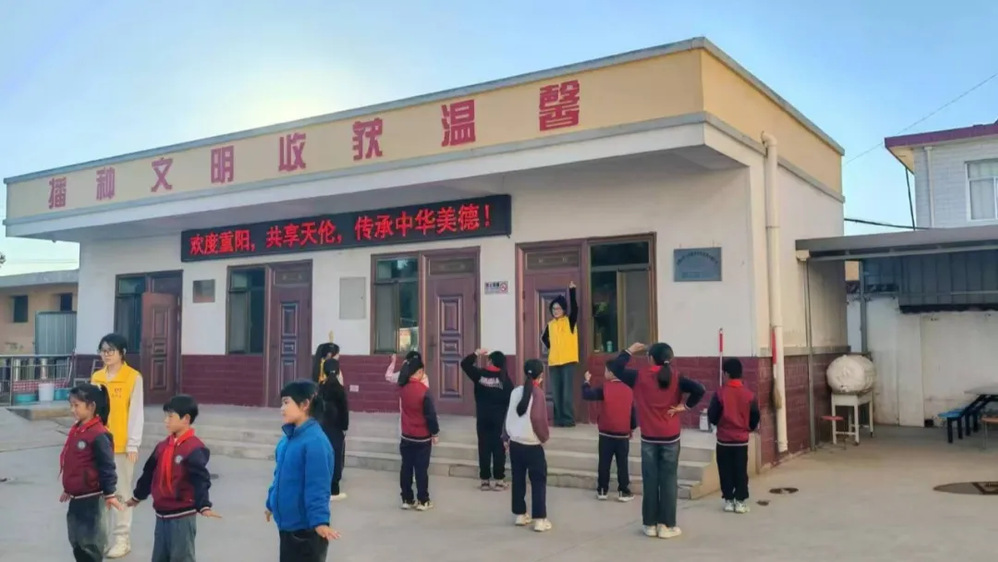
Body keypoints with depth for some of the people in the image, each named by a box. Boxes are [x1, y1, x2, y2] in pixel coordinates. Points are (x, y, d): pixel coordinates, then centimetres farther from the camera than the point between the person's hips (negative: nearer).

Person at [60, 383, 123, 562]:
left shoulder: (99, 435, -20)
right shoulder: (75, 430, 8)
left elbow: (107, 466, -18)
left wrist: (109, 493, -16)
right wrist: (68, 490, 24)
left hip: (91, 498, -9)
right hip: (76, 497, 9)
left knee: (91, 542, 2)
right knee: (76, 541, 18)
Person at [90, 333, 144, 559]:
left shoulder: (133, 377, -8)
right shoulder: (96, 377, 7)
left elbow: (137, 413, -9)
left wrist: (133, 444, -12)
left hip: (122, 444, -5)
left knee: (122, 491, 4)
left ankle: (122, 538, 13)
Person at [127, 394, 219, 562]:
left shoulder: (194, 448, -17)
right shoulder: (163, 446, 7)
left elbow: (201, 480, -24)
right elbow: (149, 474, 20)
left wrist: (204, 506, -34)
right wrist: (137, 496, 30)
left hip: (182, 515, -8)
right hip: (162, 514, 8)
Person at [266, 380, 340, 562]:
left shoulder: (315, 441, -23)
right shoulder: (290, 437, 5)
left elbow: (317, 486, -28)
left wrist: (320, 520, -35)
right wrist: (272, 503, 28)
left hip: (306, 528, -9)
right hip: (287, 523, 9)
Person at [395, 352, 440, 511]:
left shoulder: (402, 388, -3)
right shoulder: (423, 391, -18)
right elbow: (430, 414, -15)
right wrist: (434, 433, -3)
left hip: (406, 437, 5)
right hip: (422, 438, -5)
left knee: (406, 468, 10)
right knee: (421, 469, 3)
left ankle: (407, 499, 17)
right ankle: (422, 501, 9)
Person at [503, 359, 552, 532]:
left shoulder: (515, 391, 4)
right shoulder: (538, 393, -14)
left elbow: (509, 415, 10)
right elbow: (538, 419, -22)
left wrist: (507, 437, 21)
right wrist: (545, 436, -5)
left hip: (515, 444, 6)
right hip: (532, 446, -6)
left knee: (518, 480, 15)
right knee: (538, 481, 3)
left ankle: (520, 515, 23)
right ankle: (540, 519, 2)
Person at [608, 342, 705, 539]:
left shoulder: (640, 377, -6)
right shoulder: (676, 378, -6)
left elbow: (615, 368, 2)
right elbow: (699, 390, -17)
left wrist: (630, 350, 10)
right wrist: (684, 405, -7)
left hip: (649, 438, 1)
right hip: (670, 438, 0)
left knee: (650, 481, 8)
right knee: (668, 482, 6)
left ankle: (650, 524, 15)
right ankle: (666, 525, 10)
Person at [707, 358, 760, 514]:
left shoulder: (720, 393, -11)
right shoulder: (749, 394, -5)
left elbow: (712, 415, -7)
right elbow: (755, 417, 1)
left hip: (724, 440, -1)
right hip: (742, 440, 1)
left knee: (725, 471, 9)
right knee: (741, 471, 8)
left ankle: (728, 501, 13)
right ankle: (740, 501, 9)